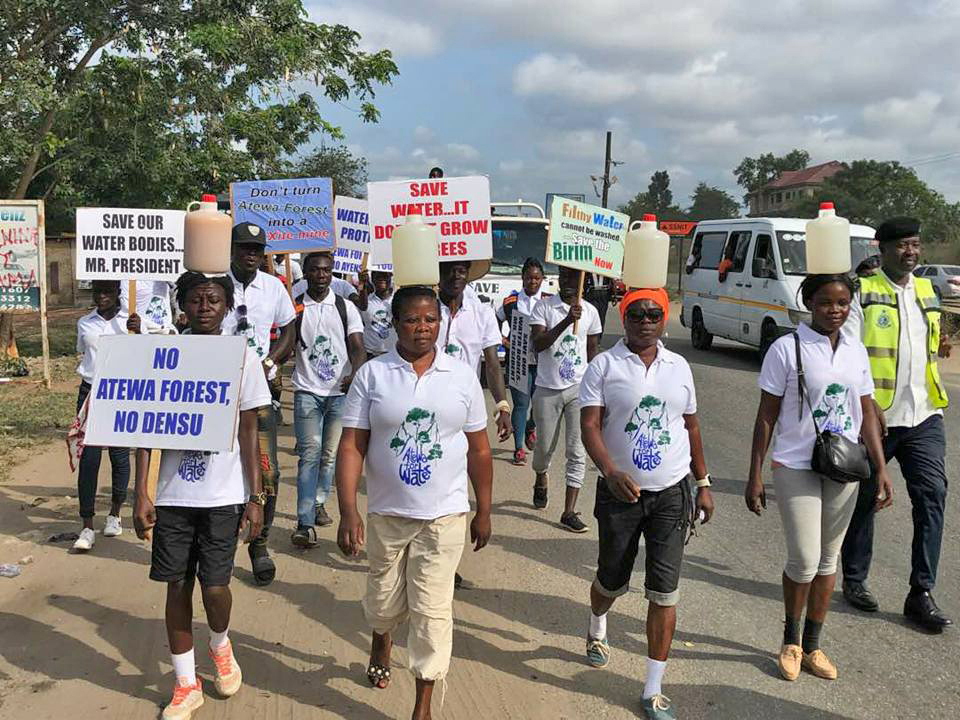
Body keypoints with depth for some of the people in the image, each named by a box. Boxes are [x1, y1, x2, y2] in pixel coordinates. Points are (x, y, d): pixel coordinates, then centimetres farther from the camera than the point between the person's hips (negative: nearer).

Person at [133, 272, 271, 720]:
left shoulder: (243, 357, -1)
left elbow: (249, 432, 1)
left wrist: (256, 497, -2)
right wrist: (141, 495, -2)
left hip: (224, 493, -2)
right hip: (173, 493, 2)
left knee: (214, 585, -4)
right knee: (178, 585, 8)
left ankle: (221, 645, 31)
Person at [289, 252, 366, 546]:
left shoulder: (346, 307, 7)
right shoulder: (295, 307, 5)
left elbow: (357, 347, 0)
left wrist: (355, 374, -19)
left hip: (340, 391, 2)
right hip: (307, 391, -2)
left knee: (330, 453, 9)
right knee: (310, 452, -11)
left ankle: (318, 503, 29)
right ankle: (305, 523, -12)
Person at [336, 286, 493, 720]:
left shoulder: (462, 376, -1)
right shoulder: (372, 374, -5)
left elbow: (479, 449, 4)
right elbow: (351, 446, -8)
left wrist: (483, 512, 6)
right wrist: (348, 513, -16)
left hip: (444, 515, 0)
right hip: (385, 513, 1)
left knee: (432, 608, 1)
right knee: (385, 599, 19)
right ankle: (381, 643, 54)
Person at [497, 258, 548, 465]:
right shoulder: (511, 302, 4)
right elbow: (495, 324, 18)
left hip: (542, 361, 1)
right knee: (521, 404, -1)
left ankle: (531, 427, 40)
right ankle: (519, 449, 7)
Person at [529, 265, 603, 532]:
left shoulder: (590, 311, 4)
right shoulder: (543, 307, -5)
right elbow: (537, 344, -19)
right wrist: (566, 321, -30)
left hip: (578, 389, 1)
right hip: (547, 389, -1)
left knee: (577, 451, -3)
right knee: (545, 446, 12)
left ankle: (569, 512, 2)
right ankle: (540, 481, 46)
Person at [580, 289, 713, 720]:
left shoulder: (678, 366, 6)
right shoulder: (604, 366, -4)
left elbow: (691, 427, 13)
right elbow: (589, 425, -12)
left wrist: (703, 483, 12)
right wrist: (611, 471, -28)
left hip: (671, 494, 2)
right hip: (620, 491, -1)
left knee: (664, 592, -1)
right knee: (612, 581, 14)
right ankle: (597, 631, 50)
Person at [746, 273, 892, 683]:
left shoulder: (856, 352, 7)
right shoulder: (787, 349, -8)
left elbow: (867, 414, 12)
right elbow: (767, 416, -6)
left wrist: (881, 469, 5)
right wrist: (755, 476, -7)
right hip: (796, 468, -5)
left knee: (828, 559, 12)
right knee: (804, 561, -7)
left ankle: (812, 645, 27)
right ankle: (790, 640, 19)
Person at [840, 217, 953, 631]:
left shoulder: (927, 292, 14)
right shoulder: (862, 292, -5)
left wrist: (940, 348, 7)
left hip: (924, 415, 5)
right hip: (874, 417, -4)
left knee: (932, 494, -6)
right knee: (864, 499, 8)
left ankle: (921, 594, 1)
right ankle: (854, 580, 25)